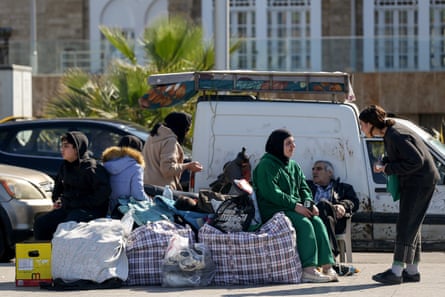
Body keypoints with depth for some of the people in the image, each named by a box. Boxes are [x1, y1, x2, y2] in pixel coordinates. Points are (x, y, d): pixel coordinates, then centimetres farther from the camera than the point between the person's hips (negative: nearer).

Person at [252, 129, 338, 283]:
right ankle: (308, 270, -38)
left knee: (317, 222, -20)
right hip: (273, 211, -7)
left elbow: (303, 188, 19)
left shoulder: (294, 166, 21)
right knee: (304, 223, -31)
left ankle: (327, 267, -28)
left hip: (295, 209, 7)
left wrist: (310, 204, -4)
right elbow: (271, 193, -17)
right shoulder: (266, 165, -6)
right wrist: (295, 206, -21)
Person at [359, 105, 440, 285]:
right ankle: (412, 271, 18)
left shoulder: (395, 136, -22)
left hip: (420, 180, -10)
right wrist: (384, 165, 1)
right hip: (413, 182, 10)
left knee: (405, 226, -10)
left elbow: (416, 160, -25)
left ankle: (396, 272, -10)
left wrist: (389, 169, -18)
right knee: (411, 226, 13)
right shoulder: (389, 133, 9)